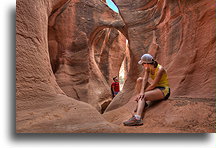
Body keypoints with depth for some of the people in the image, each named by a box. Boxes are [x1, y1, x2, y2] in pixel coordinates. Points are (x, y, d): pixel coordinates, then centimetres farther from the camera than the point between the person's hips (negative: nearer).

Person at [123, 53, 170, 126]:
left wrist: (142, 92, -19)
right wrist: (142, 91, -27)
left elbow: (153, 85, -23)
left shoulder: (160, 69, -21)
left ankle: (137, 118, -47)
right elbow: (145, 79, -11)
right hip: (155, 88, 8)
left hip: (163, 90, -8)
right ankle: (142, 103, -4)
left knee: (143, 96, -28)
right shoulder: (148, 68, 1)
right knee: (139, 80, -7)